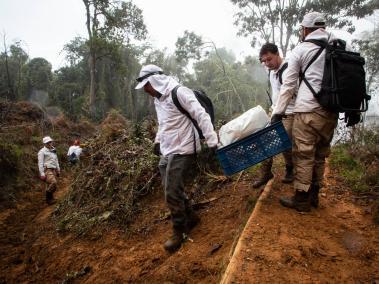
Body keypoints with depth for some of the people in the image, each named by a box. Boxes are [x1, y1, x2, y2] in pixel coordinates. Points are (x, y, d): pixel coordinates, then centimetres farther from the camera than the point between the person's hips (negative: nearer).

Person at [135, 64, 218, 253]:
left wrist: (212, 141, -21)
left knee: (172, 193, -4)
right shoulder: (157, 98, 13)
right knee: (171, 190, 12)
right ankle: (190, 217, 33)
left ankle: (179, 231, 15)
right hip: (167, 152, 9)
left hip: (181, 151, -9)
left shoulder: (179, 92, -15)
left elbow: (202, 116, -18)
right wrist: (158, 140, 23)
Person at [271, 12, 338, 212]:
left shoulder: (301, 49, 2)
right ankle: (314, 195, 24)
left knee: (303, 155, 0)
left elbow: (288, 84, -1)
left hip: (309, 110, -6)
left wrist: (278, 112, 2)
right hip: (332, 110, 6)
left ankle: (301, 200, 6)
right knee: (320, 154, 14)